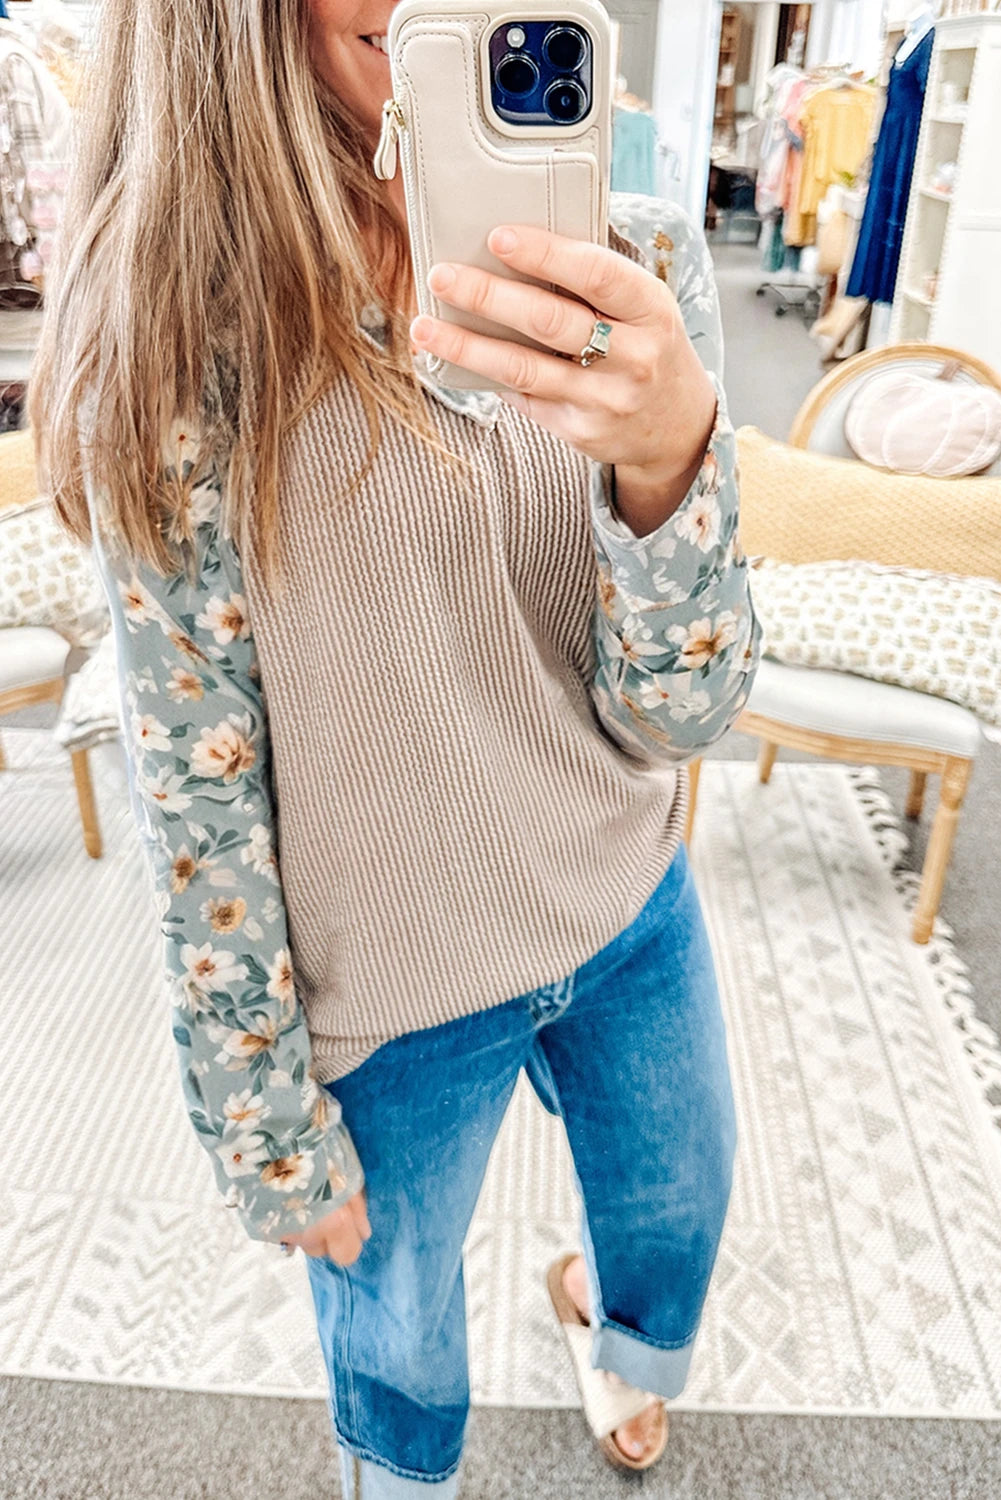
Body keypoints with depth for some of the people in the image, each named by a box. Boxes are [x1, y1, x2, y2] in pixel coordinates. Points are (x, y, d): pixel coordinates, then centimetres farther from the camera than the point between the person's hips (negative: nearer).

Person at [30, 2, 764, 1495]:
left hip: (630, 901, 4)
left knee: (676, 1200, 31)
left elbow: (674, 713, -16)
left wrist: (672, 447, -37)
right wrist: (273, 1141, -6)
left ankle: (633, 1341, 70)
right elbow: (198, 801, -15)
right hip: (388, 991, -3)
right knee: (395, 1295, 25)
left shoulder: (638, 262, -12)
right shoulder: (182, 335, -21)